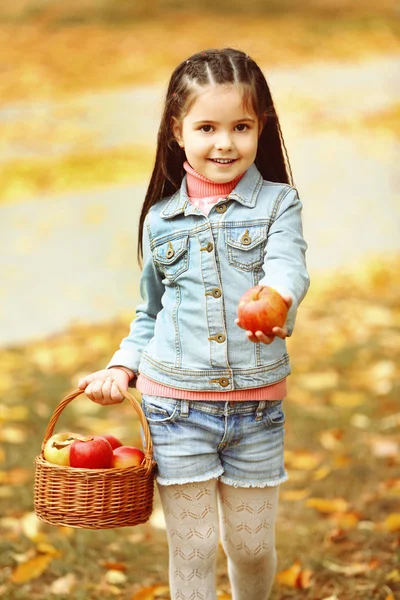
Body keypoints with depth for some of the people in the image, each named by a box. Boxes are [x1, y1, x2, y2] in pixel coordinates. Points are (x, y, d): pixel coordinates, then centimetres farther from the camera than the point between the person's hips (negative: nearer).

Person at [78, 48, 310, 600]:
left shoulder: (277, 203, -2)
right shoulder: (161, 218, 5)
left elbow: (287, 265, -23)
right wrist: (123, 367, 3)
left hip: (255, 405, -1)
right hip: (175, 406, 1)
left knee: (252, 544, 13)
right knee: (192, 549, 7)